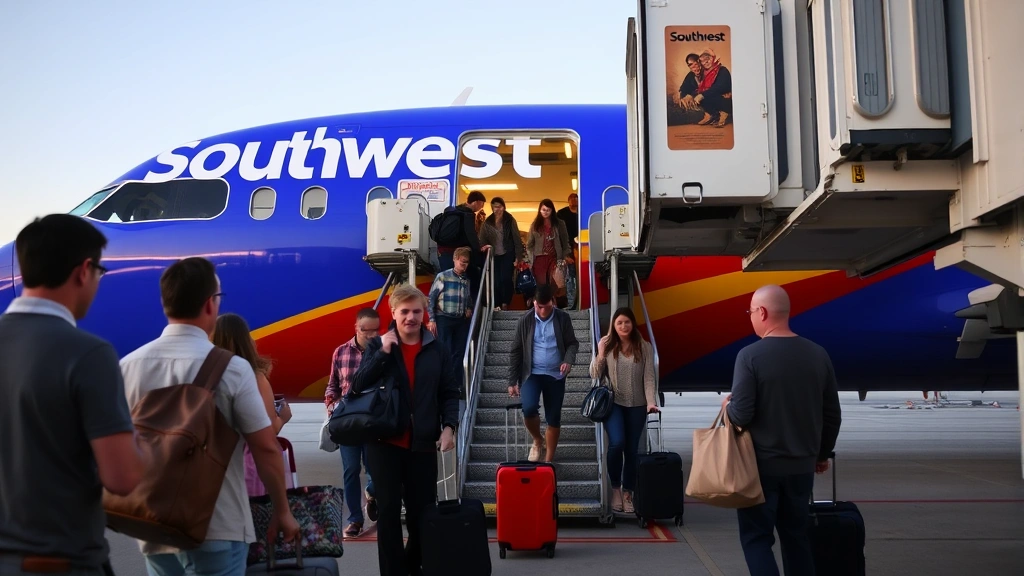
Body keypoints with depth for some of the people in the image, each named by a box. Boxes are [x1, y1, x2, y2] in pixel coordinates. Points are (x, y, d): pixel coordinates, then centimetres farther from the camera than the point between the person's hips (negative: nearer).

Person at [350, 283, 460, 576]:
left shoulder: (437, 349, 4)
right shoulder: (378, 345, 2)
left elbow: (450, 393, 5)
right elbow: (358, 385, -7)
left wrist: (449, 426, -10)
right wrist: (383, 352, -15)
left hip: (422, 443, 1)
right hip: (384, 442, -1)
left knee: (423, 511, 8)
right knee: (389, 511, 5)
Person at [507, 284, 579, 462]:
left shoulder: (563, 318, -2)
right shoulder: (525, 321, -2)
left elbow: (573, 343, 5)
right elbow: (516, 351, 2)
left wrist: (568, 360, -17)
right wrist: (512, 381, 0)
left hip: (555, 375, 1)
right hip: (532, 373, -1)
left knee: (554, 419, 4)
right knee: (529, 408, -23)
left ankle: (549, 460, 20)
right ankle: (537, 441, 8)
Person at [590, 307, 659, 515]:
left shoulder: (644, 347, 0)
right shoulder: (606, 345, 1)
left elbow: (649, 377, -4)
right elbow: (595, 375, 3)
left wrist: (651, 402, -16)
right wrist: (600, 355, -12)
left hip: (637, 405, 1)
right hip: (613, 403, -1)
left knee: (632, 449, 6)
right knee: (617, 443, -21)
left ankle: (628, 493, 20)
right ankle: (615, 488, -1)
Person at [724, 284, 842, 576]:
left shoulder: (750, 355, -15)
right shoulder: (818, 354, 0)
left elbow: (742, 415, -18)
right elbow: (832, 415, 6)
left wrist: (728, 405, 4)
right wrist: (822, 453, 20)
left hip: (761, 464, -5)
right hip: (801, 464, 5)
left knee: (757, 538, 5)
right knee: (796, 536, 17)